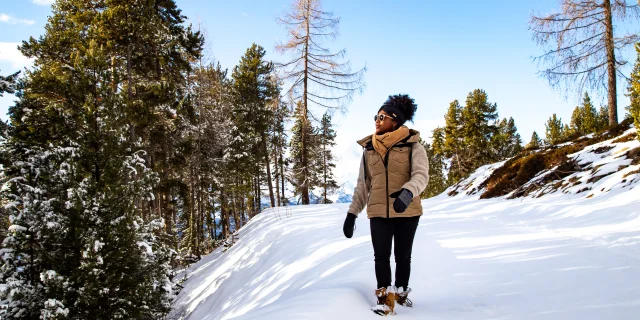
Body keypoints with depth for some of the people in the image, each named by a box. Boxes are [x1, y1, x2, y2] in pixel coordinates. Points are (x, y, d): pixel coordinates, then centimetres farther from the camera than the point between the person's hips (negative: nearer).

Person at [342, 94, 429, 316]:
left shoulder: (413, 146, -3)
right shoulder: (369, 149, 8)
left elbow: (421, 175, -15)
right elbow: (362, 184, 11)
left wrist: (408, 192, -36)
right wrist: (352, 213, 7)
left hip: (407, 211, -2)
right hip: (378, 212, 2)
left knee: (403, 256, 9)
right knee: (381, 255, 0)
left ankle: (401, 292, 30)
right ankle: (385, 298, 14)